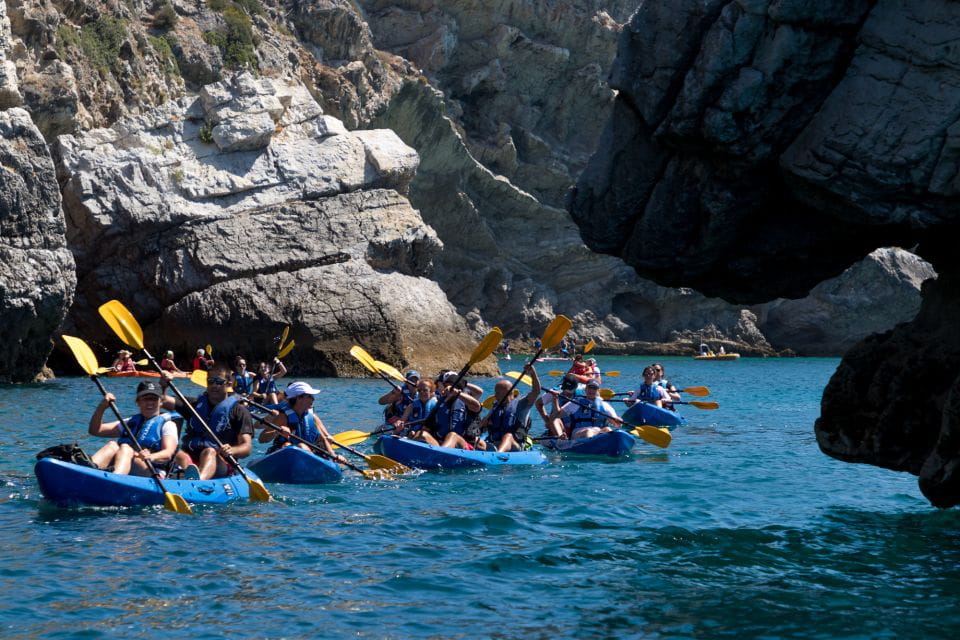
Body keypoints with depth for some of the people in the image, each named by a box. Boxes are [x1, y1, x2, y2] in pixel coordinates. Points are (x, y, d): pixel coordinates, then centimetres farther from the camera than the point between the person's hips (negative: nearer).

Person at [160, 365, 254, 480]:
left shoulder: (239, 411, 11)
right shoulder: (195, 404, 24)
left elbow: (247, 447, -1)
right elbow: (163, 401, 12)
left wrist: (231, 451, -24)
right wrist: (163, 384, -10)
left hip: (219, 462, -4)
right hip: (191, 459, 4)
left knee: (209, 452, -37)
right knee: (179, 455, -29)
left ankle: (197, 480, -70)